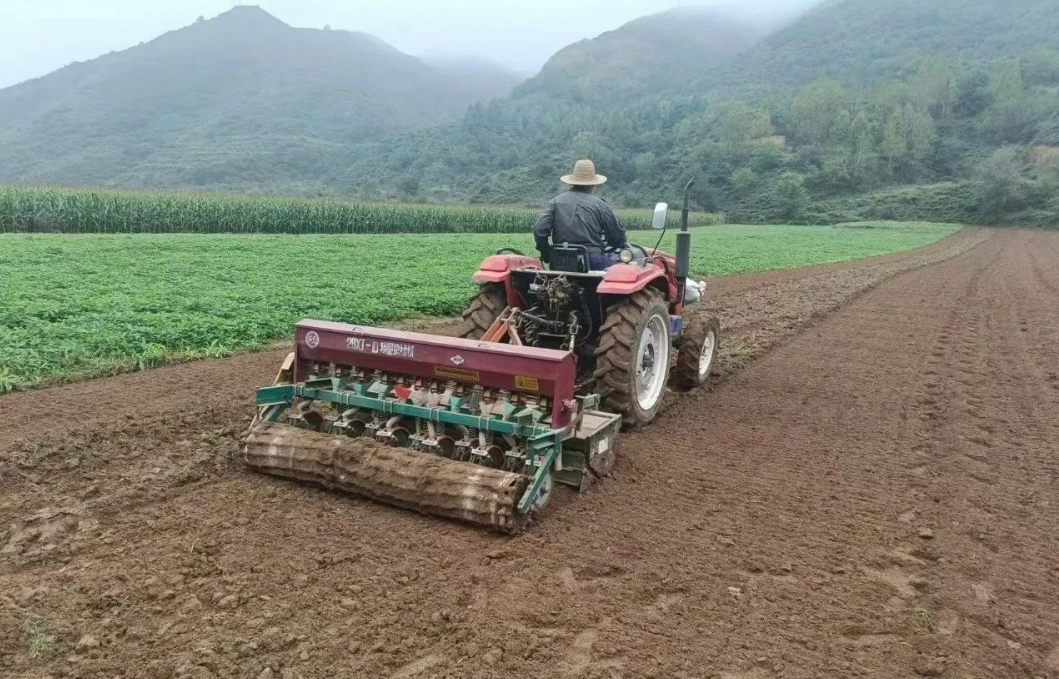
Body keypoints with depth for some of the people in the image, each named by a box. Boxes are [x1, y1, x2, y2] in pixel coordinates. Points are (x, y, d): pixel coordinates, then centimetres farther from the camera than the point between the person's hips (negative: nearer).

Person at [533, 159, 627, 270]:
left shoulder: (555, 202, 8)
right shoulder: (600, 204, 2)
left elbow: (539, 231, -1)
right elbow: (617, 236, 6)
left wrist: (547, 254, 13)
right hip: (593, 261, -4)